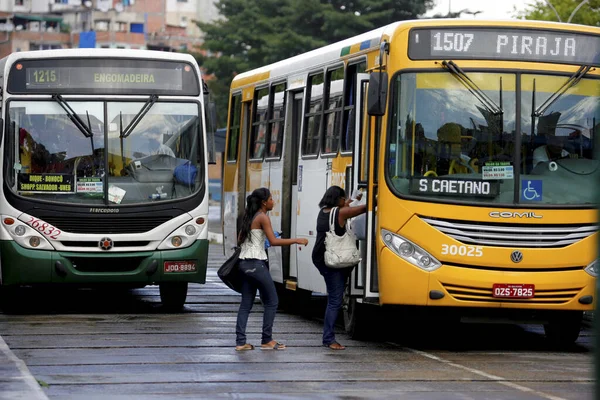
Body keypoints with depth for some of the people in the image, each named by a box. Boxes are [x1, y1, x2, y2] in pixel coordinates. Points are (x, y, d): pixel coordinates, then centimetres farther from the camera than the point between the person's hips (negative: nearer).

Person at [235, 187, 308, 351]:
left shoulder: (249, 217, 15)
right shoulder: (263, 218, -10)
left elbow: (240, 239, 19)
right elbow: (273, 241, -19)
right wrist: (296, 241, -15)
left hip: (244, 263, 8)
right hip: (256, 264, -8)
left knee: (246, 304, 8)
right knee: (271, 302, 2)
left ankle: (240, 342, 4)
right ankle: (267, 340, 4)